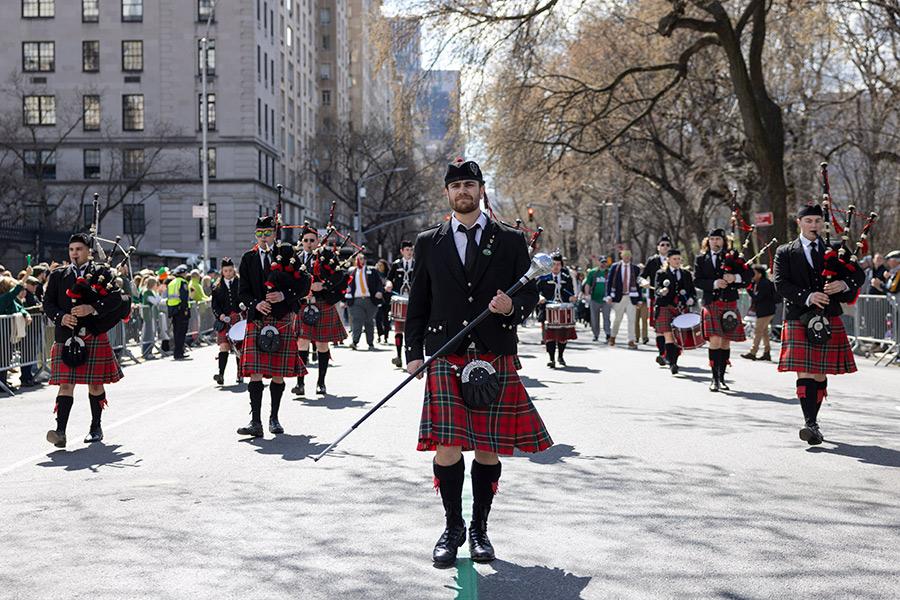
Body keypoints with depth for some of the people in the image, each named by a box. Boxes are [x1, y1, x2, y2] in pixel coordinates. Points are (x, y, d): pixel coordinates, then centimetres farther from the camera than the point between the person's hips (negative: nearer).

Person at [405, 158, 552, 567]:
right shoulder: (428, 243, 10)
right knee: (447, 448, -8)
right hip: (445, 359, 0)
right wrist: (414, 353, 3)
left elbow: (531, 293, 10)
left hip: (496, 359, 0)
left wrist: (513, 307, -12)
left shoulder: (511, 241, 8)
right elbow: (418, 304, 11)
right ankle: (452, 527, 12)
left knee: (489, 449, 6)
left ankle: (479, 529, 22)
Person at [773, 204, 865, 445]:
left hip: (829, 320, 3)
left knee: (820, 374, 6)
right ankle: (810, 425, -15)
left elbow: (859, 275, 9)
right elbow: (781, 283, -6)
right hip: (798, 320, -3)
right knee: (804, 374, -12)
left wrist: (843, 284, -13)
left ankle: (813, 421, 19)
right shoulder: (785, 253, 7)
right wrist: (808, 296, -19)